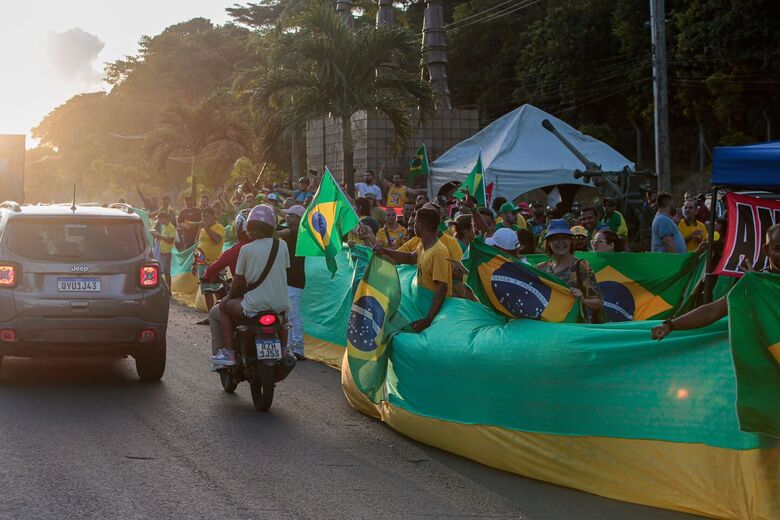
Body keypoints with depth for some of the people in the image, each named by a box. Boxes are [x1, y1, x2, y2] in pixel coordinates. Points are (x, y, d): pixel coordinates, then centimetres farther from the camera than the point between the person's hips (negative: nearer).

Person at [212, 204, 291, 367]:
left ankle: (228, 352, 9)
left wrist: (230, 297, 18)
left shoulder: (246, 249, -9)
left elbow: (239, 280, -1)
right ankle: (284, 348, 38)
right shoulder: (282, 245, -1)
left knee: (224, 306, 19)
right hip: (280, 303, 4)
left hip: (255, 304, -4)